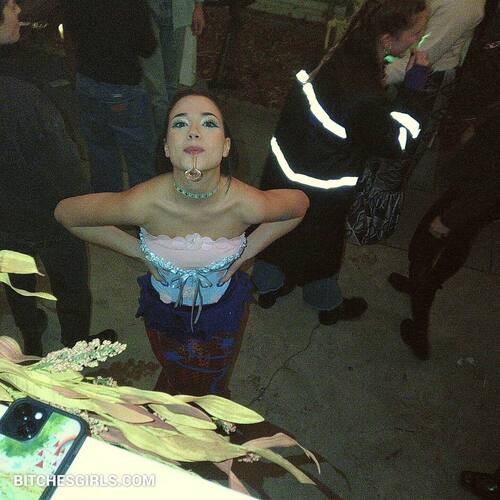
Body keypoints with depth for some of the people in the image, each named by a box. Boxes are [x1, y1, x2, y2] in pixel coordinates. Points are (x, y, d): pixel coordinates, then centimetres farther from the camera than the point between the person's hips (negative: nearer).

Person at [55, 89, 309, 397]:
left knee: (213, 387, 31)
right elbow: (65, 213, -16)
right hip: (164, 310, 0)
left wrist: (247, 251, -15)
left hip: (224, 311, 1)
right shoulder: (144, 203, -35)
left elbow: (301, 203, -11)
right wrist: (138, 250, -18)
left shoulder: (248, 204, -34)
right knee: (175, 381, 31)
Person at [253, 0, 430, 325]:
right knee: (320, 245, 18)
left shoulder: (349, 51, -11)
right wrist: (416, 83, -17)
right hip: (316, 187, -7)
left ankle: (269, 286, 52)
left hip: (286, 164, 7)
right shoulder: (364, 95, -35)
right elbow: (396, 144, -19)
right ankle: (329, 306, 47)